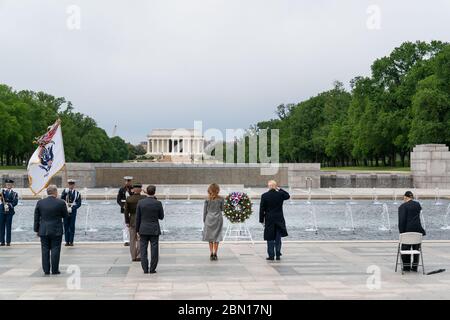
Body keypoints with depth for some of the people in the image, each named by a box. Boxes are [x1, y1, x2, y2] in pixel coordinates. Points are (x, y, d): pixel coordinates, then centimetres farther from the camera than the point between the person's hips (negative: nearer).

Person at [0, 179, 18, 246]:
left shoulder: (14, 193, 8)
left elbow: (15, 202, -4)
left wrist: (9, 205, -18)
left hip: (10, 211, -1)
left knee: (8, 226, -1)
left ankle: (8, 242, 3)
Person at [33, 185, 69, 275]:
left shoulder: (40, 203, 0)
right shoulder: (61, 203, -9)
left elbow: (36, 217, 4)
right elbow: (66, 216, 1)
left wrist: (37, 230, 11)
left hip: (43, 231, 3)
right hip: (56, 231, -2)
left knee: (45, 250, 8)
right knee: (55, 250, 3)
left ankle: (46, 270, 10)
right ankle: (55, 270, 5)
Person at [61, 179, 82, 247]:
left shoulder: (77, 193, 4)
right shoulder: (65, 191, 7)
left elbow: (79, 204, -1)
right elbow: (61, 199, -7)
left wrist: (72, 208, -14)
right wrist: (65, 192, -20)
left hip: (73, 211, -1)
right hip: (65, 211, 1)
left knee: (72, 227, -1)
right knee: (66, 226, 2)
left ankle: (71, 241, 3)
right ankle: (67, 241, 6)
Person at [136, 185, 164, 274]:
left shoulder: (140, 202, -4)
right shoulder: (158, 203, -7)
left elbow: (137, 218, -1)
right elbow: (161, 217, 3)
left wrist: (137, 231, 6)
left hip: (143, 230, 1)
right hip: (154, 230, -1)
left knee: (143, 250, 6)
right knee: (154, 250, 4)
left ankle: (145, 269, 4)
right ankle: (152, 269, 4)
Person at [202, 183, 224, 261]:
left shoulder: (207, 199, -4)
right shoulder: (220, 199, -5)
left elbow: (205, 210, 0)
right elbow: (222, 209, 6)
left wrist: (204, 220, 9)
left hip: (209, 219, 0)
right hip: (218, 219, 0)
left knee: (210, 238, 9)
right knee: (217, 237, 3)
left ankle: (211, 254, 6)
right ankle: (215, 254, -1)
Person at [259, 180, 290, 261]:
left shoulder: (264, 196, -9)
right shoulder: (280, 194, -6)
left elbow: (262, 209, -6)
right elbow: (288, 196, 18)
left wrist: (262, 220, 2)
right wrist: (280, 189, 12)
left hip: (269, 220, -1)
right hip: (279, 219, 1)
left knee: (270, 239, 6)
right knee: (278, 238, 11)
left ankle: (271, 255, 5)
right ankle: (278, 255, 12)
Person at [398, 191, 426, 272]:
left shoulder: (403, 206, -8)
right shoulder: (418, 204, 7)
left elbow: (402, 220, -12)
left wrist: (401, 232, -10)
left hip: (407, 230, -4)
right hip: (417, 229, 4)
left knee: (406, 248, 7)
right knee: (416, 248, 11)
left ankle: (406, 266, 9)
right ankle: (415, 267, 13)